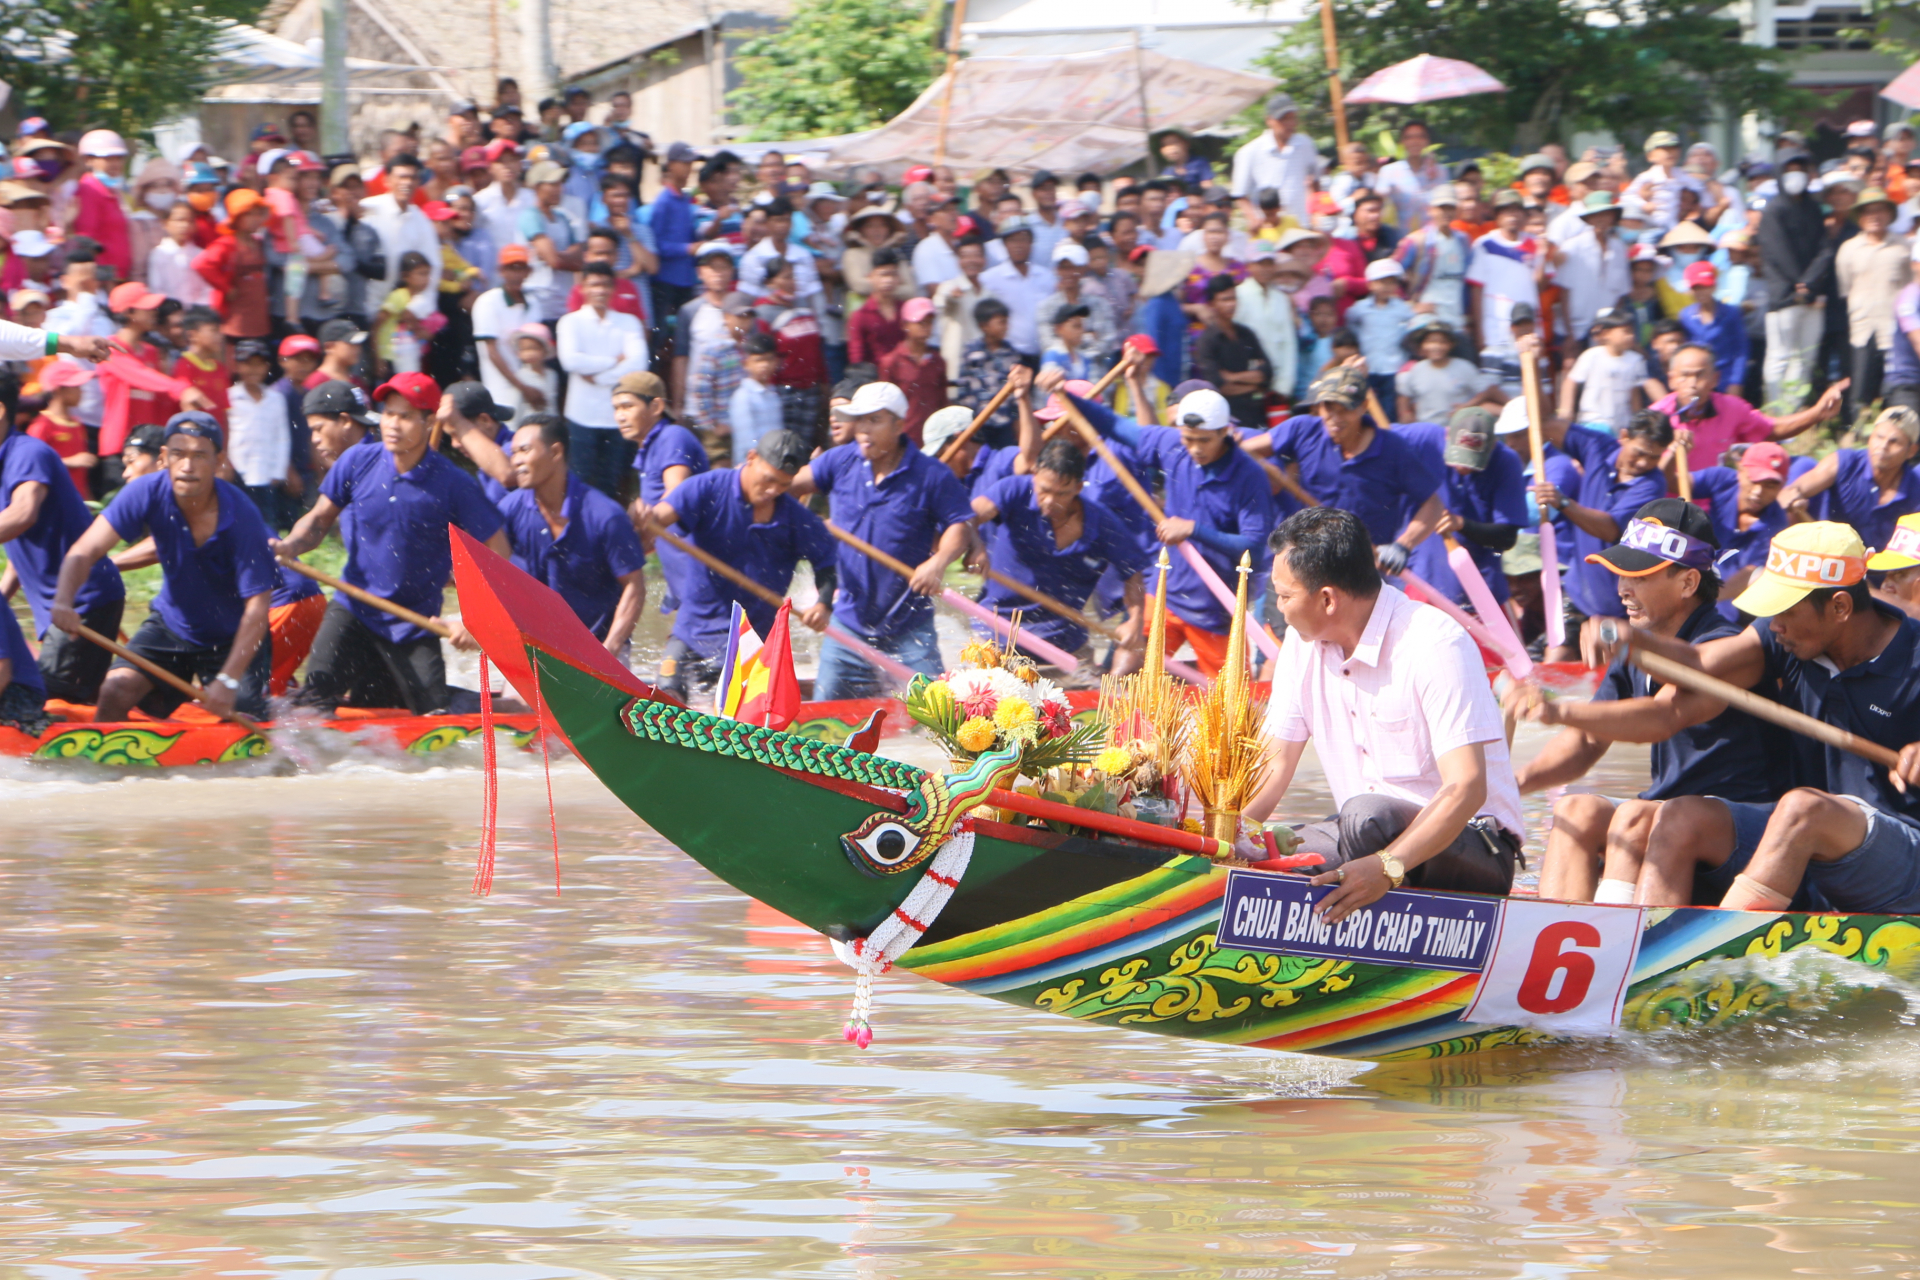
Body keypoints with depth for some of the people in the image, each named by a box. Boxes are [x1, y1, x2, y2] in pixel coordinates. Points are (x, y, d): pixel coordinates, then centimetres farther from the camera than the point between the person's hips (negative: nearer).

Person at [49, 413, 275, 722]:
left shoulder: (241, 517, -28)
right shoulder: (149, 494, -20)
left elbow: (257, 607, -27)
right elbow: (85, 551, -23)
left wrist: (228, 680, -34)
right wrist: (63, 600, -44)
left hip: (233, 637, -3)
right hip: (172, 624, 3)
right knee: (115, 693, -16)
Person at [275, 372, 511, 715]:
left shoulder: (453, 485, -15)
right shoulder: (357, 463, -7)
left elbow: (500, 557, -10)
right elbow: (320, 519, 6)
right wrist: (289, 547, -15)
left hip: (415, 627, -1)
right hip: (354, 611, 1)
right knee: (315, 698, -16)